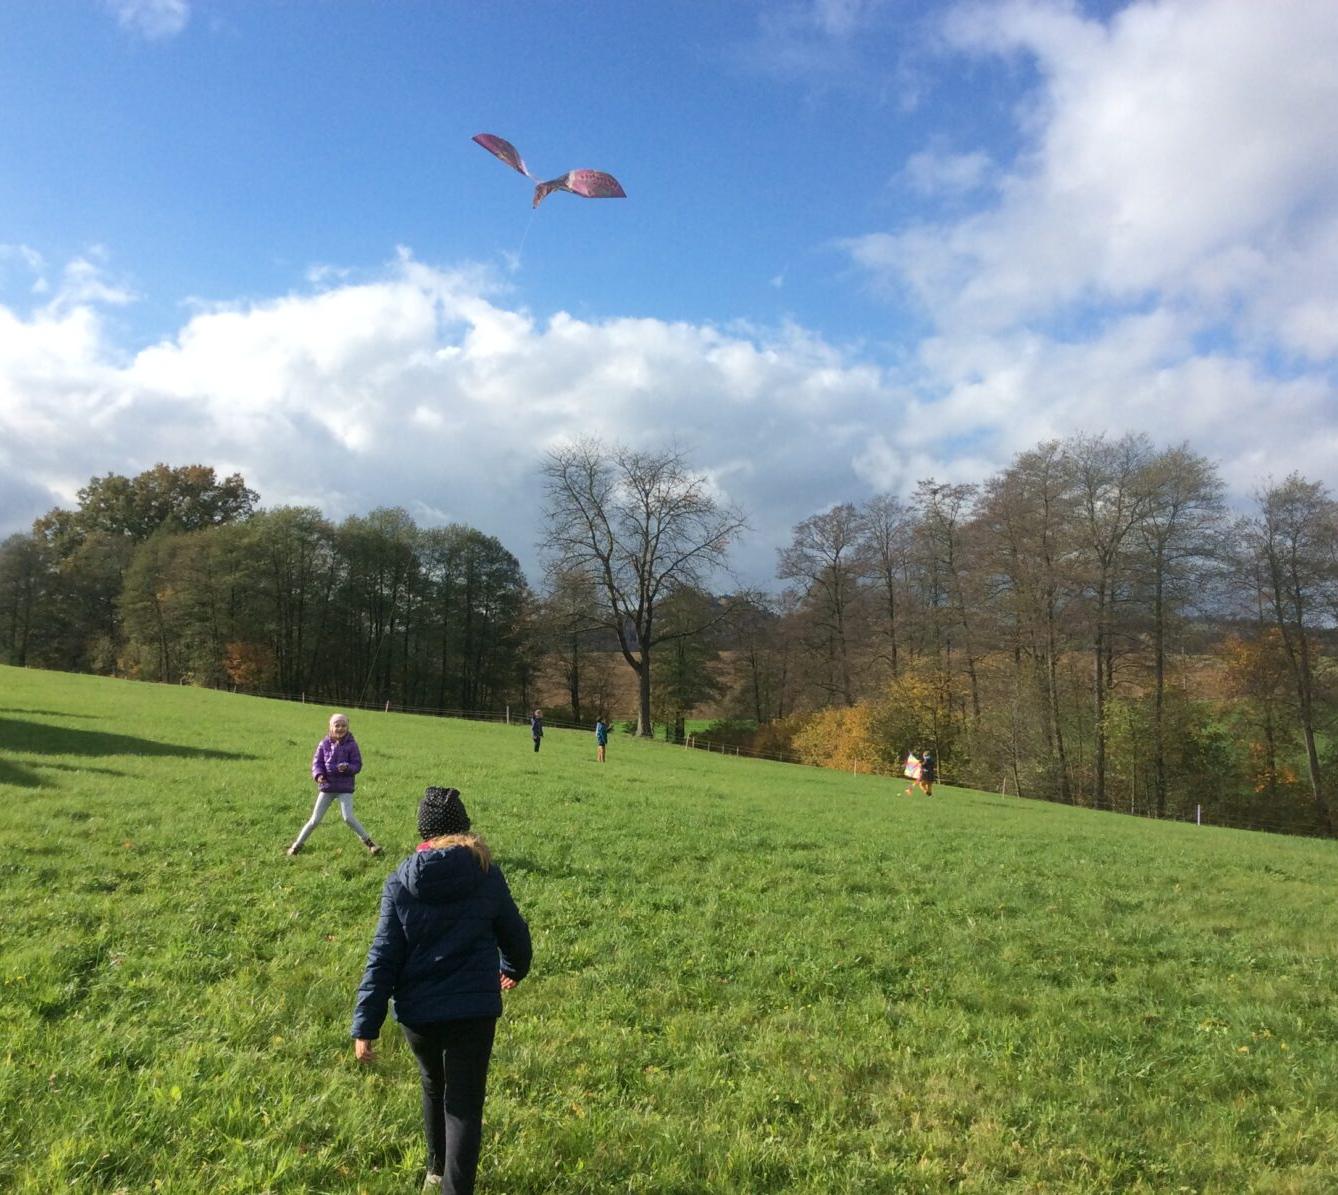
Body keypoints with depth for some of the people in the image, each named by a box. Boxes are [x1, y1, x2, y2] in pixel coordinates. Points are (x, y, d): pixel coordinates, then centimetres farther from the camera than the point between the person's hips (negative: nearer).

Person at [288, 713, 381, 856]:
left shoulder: (351, 744, -7)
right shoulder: (324, 744, -1)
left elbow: (357, 765, -5)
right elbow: (316, 762, 0)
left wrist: (347, 767, -27)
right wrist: (318, 775, -20)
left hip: (345, 787, -2)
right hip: (327, 787, 2)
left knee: (348, 818, -14)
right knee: (315, 819, 6)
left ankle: (369, 842, 0)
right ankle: (297, 844, 24)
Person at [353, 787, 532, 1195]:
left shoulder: (399, 883, -5)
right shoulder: (487, 876, -5)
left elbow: (382, 959, -7)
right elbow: (514, 933, 9)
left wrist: (365, 1026, -3)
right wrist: (515, 969, 31)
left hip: (417, 1012, 3)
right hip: (473, 1010, -2)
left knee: (434, 1087, 26)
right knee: (464, 1104, 5)